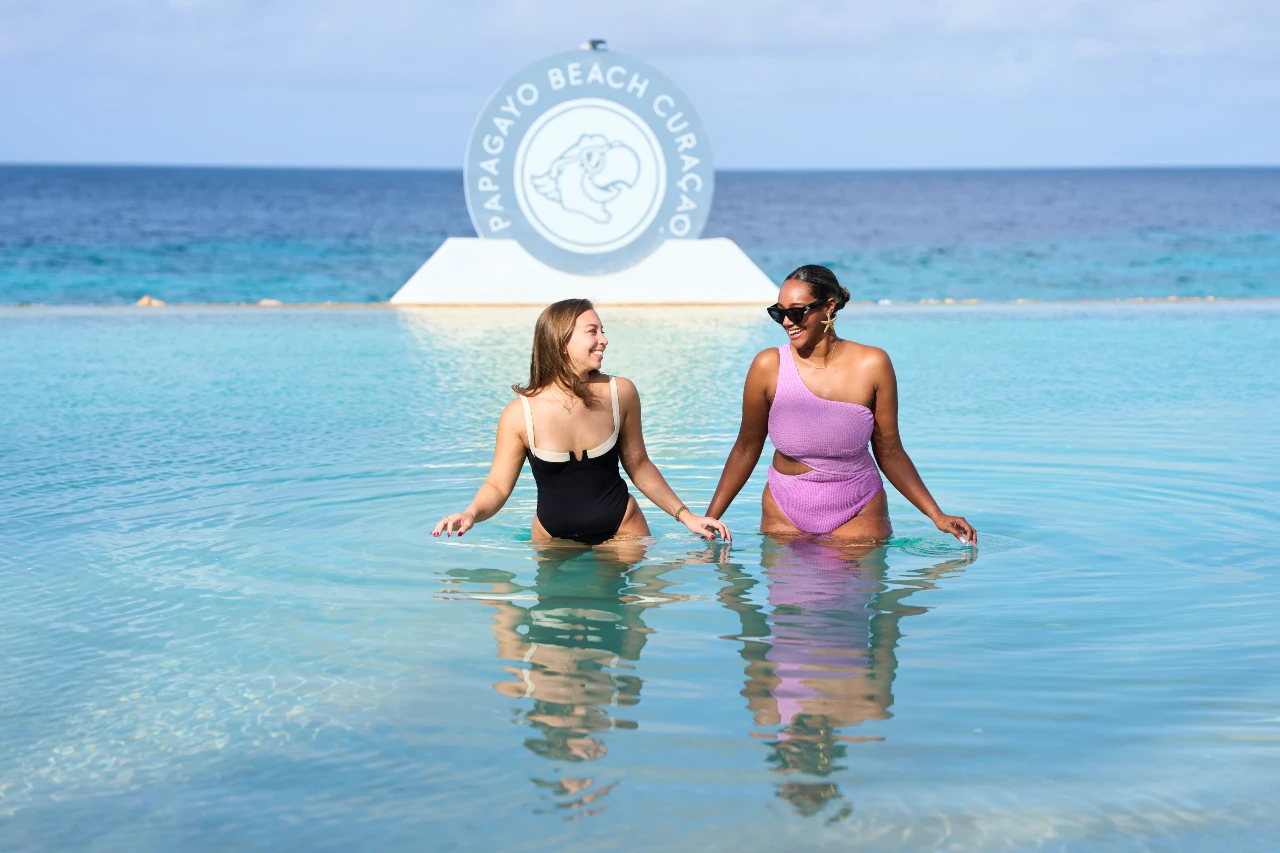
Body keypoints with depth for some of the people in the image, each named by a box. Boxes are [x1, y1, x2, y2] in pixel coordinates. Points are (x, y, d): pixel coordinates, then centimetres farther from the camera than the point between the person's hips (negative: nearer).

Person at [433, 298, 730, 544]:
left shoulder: (621, 393, -9)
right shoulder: (520, 414, -14)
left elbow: (639, 466, 5)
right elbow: (497, 486, -7)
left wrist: (685, 516, 4)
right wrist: (471, 514, -29)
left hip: (623, 531, 1)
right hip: (553, 540, -1)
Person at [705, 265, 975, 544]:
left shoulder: (872, 365, -10)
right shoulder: (769, 366, -11)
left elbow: (890, 453, -1)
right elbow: (747, 450, 1)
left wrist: (937, 516, -3)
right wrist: (710, 519, 1)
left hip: (858, 516, 0)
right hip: (785, 515, 1)